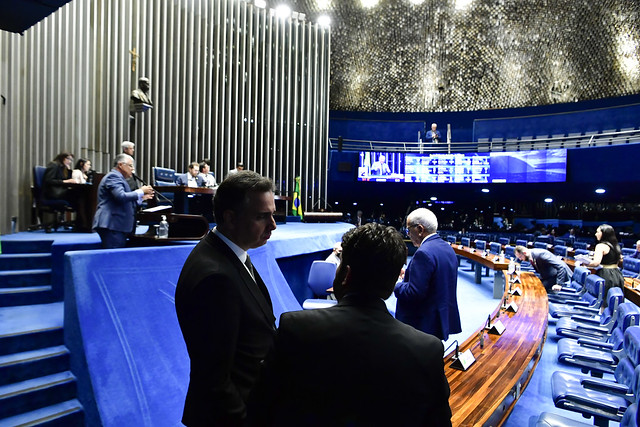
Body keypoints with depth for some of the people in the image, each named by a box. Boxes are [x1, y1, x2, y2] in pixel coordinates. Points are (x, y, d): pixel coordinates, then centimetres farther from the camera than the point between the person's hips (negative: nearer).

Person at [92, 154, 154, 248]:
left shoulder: (118, 177, 25)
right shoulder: (113, 176, -7)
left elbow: (127, 202, 28)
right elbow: (121, 197, -22)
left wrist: (141, 198, 18)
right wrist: (141, 191, -12)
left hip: (118, 226, 10)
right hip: (112, 226, -10)